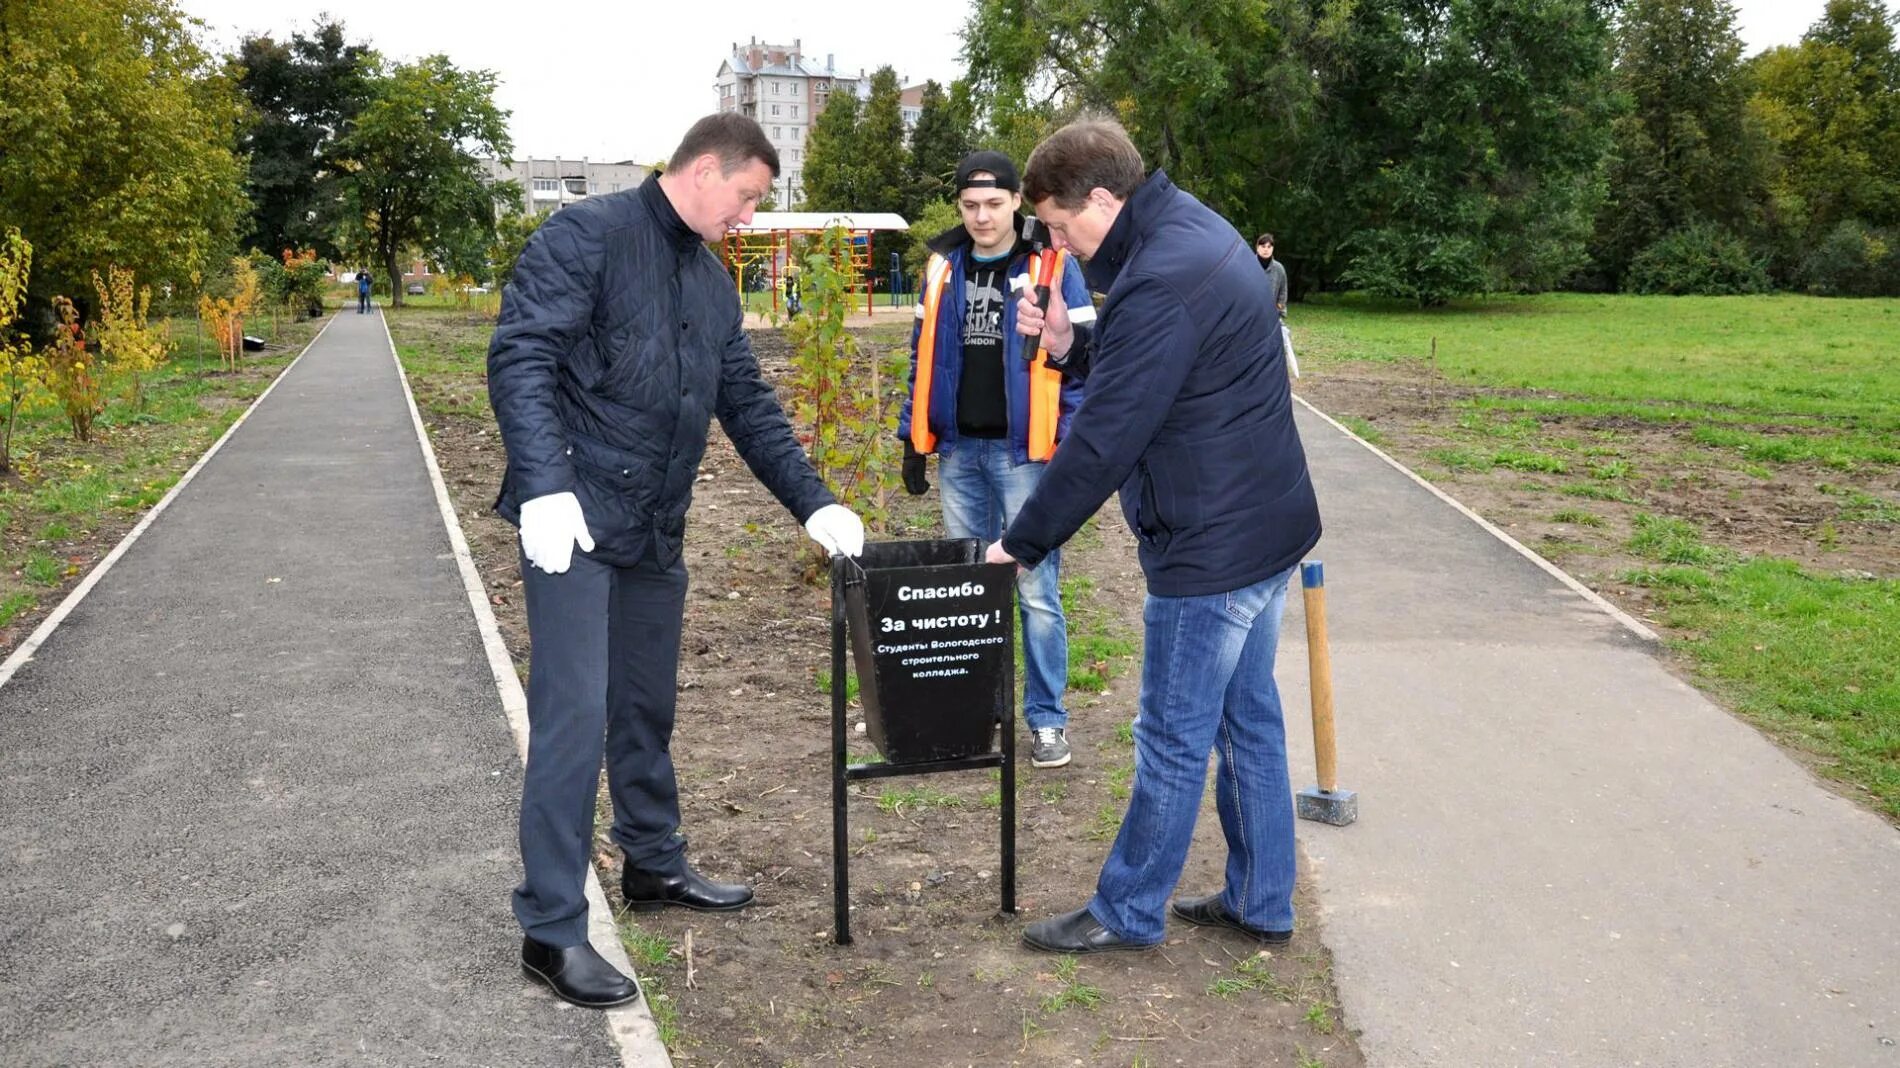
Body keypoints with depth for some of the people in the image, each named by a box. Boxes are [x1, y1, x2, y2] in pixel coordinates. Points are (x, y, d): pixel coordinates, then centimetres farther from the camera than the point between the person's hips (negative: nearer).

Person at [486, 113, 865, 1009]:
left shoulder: (712, 280, 16)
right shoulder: (587, 236, -9)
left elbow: (748, 406, 18)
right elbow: (520, 358, -18)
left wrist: (813, 504, 11)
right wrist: (545, 487, -28)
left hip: (654, 531, 8)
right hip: (575, 522, -8)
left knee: (647, 707, 19)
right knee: (575, 716, -8)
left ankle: (654, 863, 36)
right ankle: (551, 930, 1)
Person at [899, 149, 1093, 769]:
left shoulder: (1052, 267, -5)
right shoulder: (944, 267, 8)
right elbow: (923, 356, 14)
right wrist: (914, 439, 10)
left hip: (1023, 452, -5)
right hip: (958, 451, 5)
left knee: (1036, 589, -1)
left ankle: (1047, 719, 10)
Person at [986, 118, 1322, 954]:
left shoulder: (1165, 280, -24)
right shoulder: (1193, 231, 9)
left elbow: (1104, 440, -23)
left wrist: (1022, 543, -13)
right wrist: (1071, 344, -1)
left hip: (1211, 549, -10)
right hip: (1264, 529, 10)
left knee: (1174, 738, 3)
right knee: (1249, 719, 17)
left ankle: (1127, 913, 18)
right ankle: (1260, 902, 29)